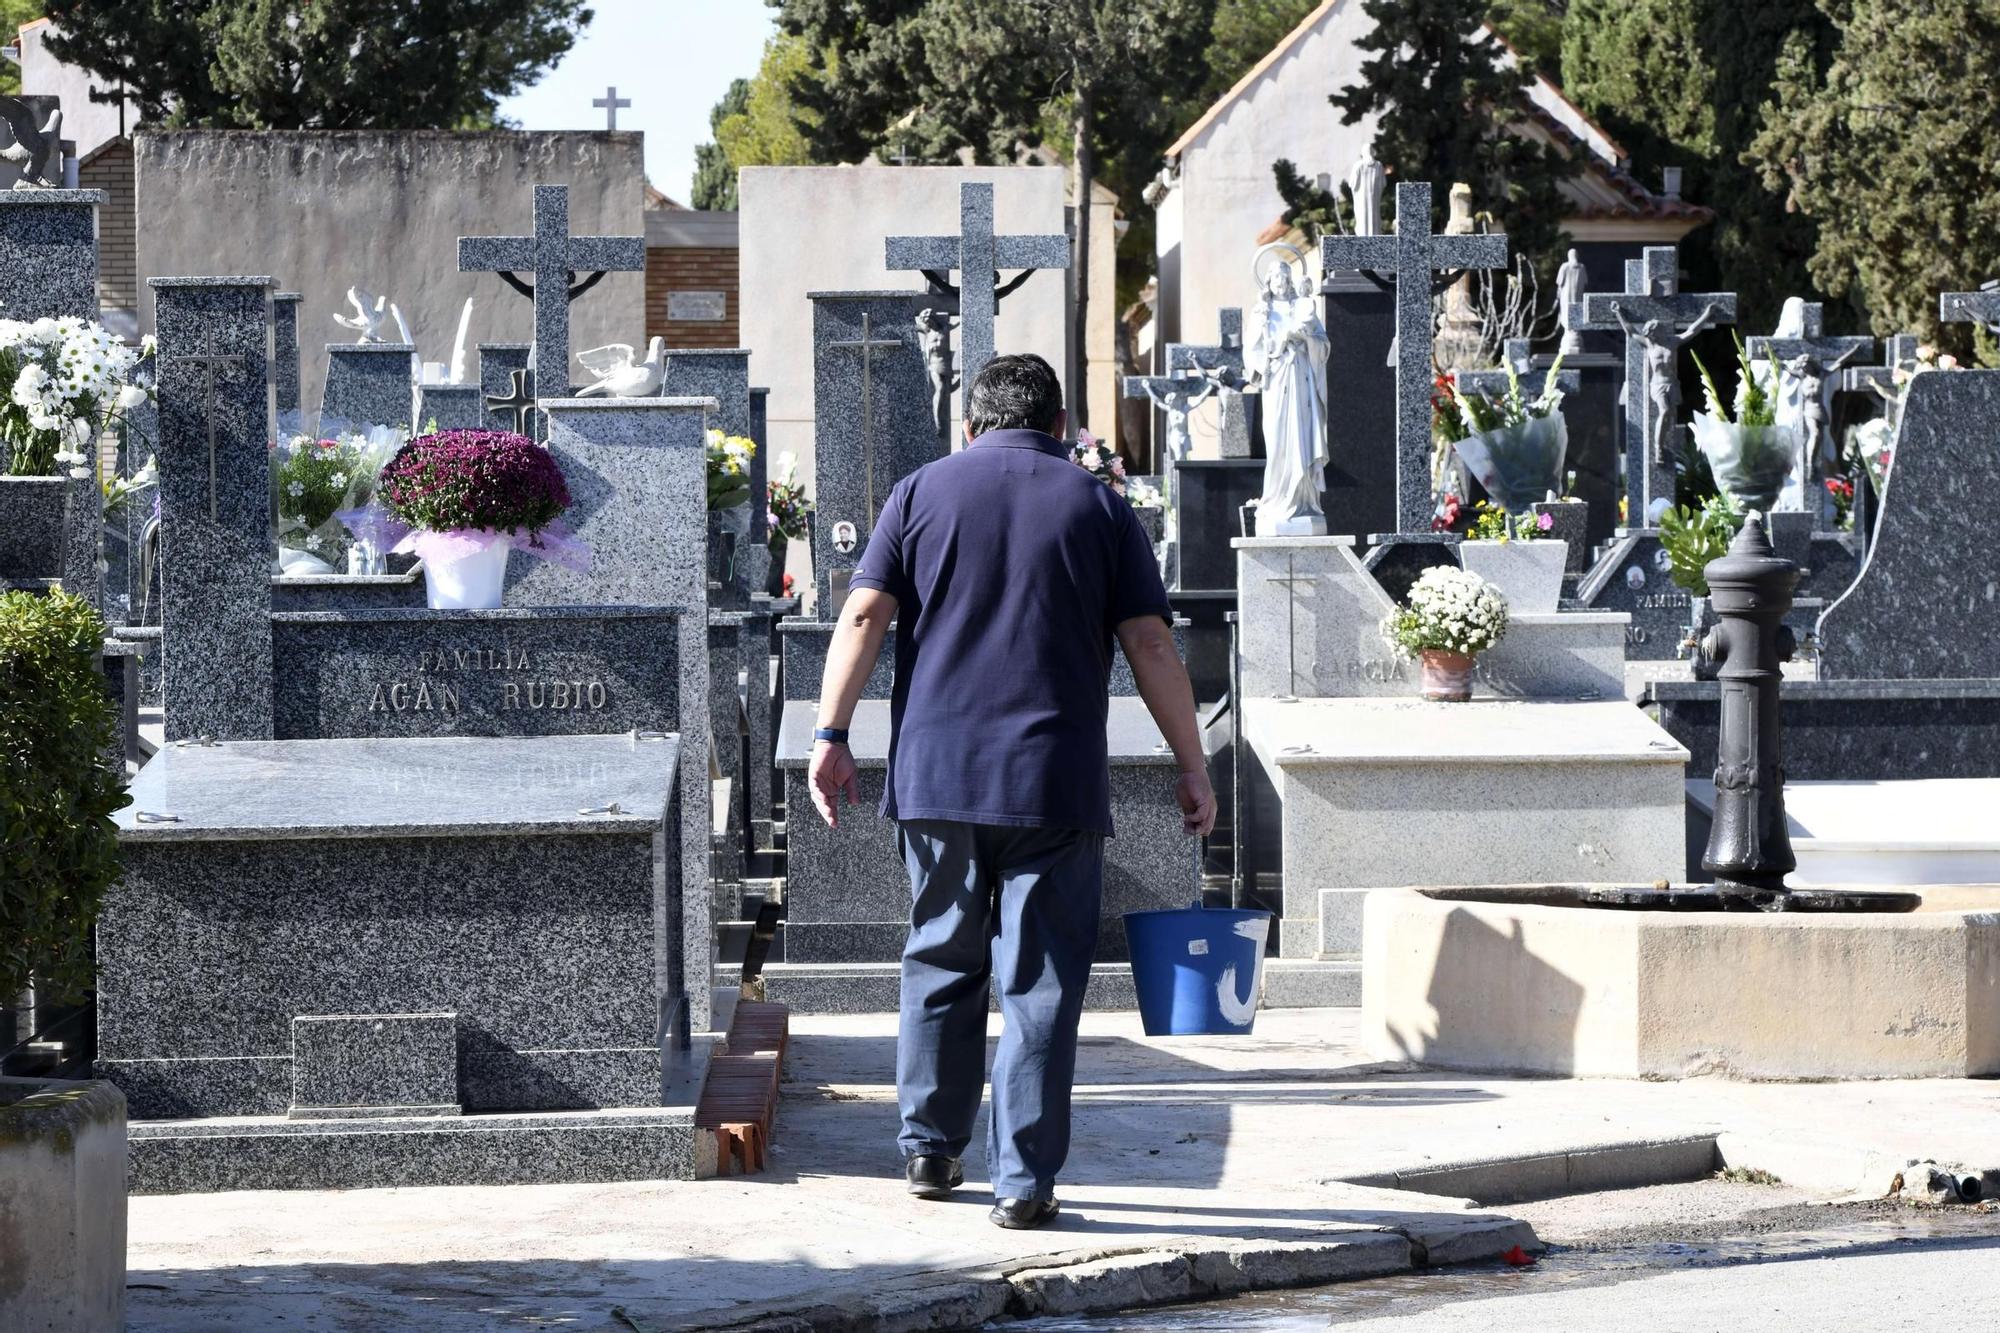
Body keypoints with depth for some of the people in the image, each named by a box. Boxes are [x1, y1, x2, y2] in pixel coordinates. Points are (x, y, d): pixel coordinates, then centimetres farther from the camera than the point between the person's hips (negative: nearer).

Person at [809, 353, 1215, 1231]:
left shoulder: (921, 493, 8)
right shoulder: (1098, 507, 6)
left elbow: (864, 615, -1)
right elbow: (1150, 644, 1)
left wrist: (832, 736, 2)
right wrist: (1192, 766, 5)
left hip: (935, 775, 2)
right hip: (1056, 783, -2)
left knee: (941, 963, 17)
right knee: (1041, 984, 0)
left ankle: (929, 1149, 22)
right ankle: (1023, 1182, -2)